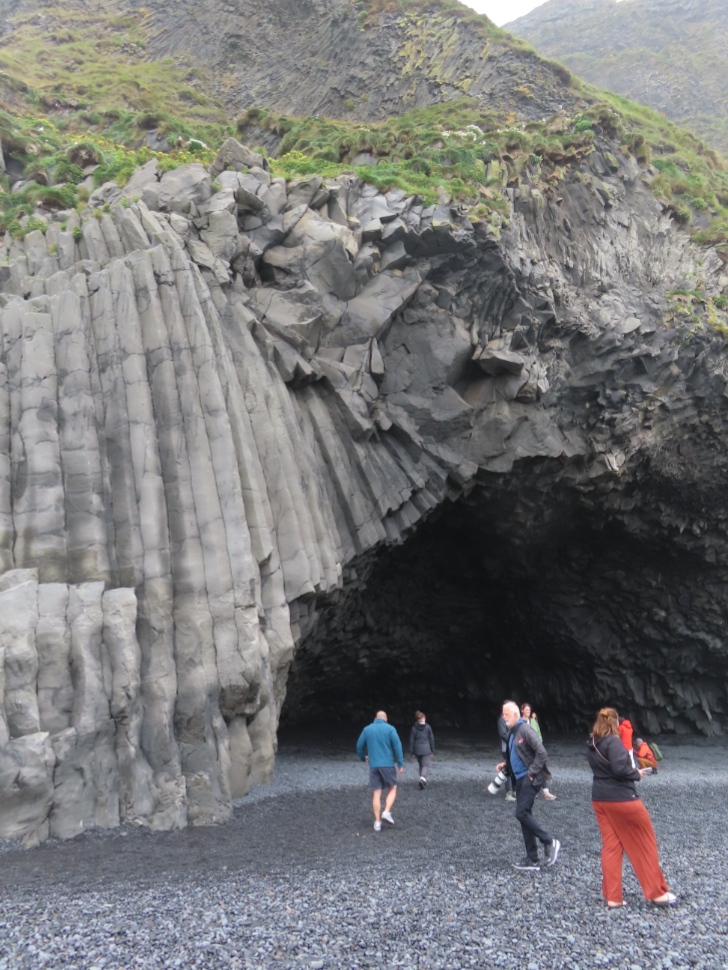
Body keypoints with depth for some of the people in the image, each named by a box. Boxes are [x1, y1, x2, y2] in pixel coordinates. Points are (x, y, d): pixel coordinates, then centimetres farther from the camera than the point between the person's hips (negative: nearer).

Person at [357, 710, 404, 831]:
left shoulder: (367, 729, 7)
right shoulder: (390, 729, -2)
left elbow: (359, 746, 12)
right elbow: (397, 746, -8)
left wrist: (363, 758, 30)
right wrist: (400, 764, -4)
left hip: (373, 766, 3)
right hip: (388, 764, -2)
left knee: (376, 794, 6)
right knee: (392, 789, 14)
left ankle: (377, 822, 5)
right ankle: (387, 812, -4)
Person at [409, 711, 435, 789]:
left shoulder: (414, 728, -1)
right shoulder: (428, 727, -3)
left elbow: (411, 741, -1)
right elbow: (431, 739, 1)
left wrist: (411, 752, 5)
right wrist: (432, 750, 10)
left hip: (417, 750, 2)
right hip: (426, 749, -2)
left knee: (421, 765, 18)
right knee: (425, 765, 0)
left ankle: (423, 781, 22)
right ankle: (423, 778, -24)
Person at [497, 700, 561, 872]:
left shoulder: (525, 730, -14)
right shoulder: (511, 732, 14)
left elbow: (541, 752, -21)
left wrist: (532, 772, -18)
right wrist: (505, 763, 9)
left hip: (530, 778, -9)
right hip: (520, 779, 9)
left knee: (522, 813, -15)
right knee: (524, 815, 8)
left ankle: (549, 842, 1)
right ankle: (532, 861, 13)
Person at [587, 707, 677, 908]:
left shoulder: (591, 744, 7)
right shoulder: (613, 742, -18)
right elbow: (620, 768, -25)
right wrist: (636, 774, -7)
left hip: (599, 799, 7)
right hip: (621, 798, -7)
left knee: (611, 846, 12)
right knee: (645, 843, 10)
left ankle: (612, 897, 13)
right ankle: (657, 893, 19)